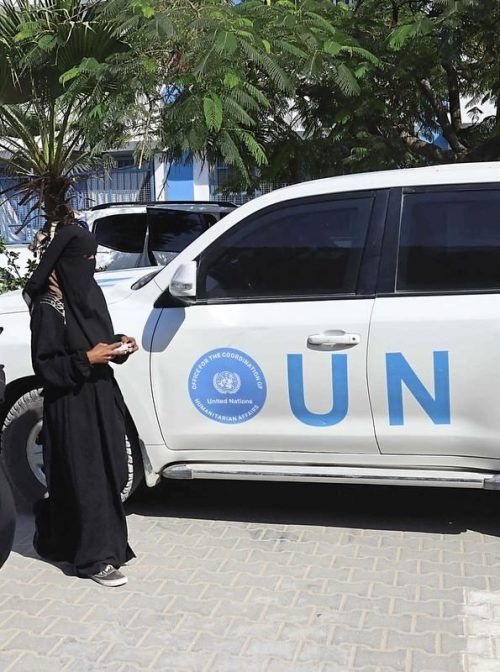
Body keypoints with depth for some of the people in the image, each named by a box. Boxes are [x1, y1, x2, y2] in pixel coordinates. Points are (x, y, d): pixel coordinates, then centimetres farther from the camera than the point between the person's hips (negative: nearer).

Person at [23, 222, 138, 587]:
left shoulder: (90, 291, 7)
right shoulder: (49, 307, -17)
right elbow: (44, 365, -15)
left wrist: (119, 345, -1)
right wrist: (86, 359, -23)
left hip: (102, 397, 8)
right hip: (72, 406, -8)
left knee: (107, 472, 14)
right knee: (86, 478, 0)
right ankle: (96, 557, 13)